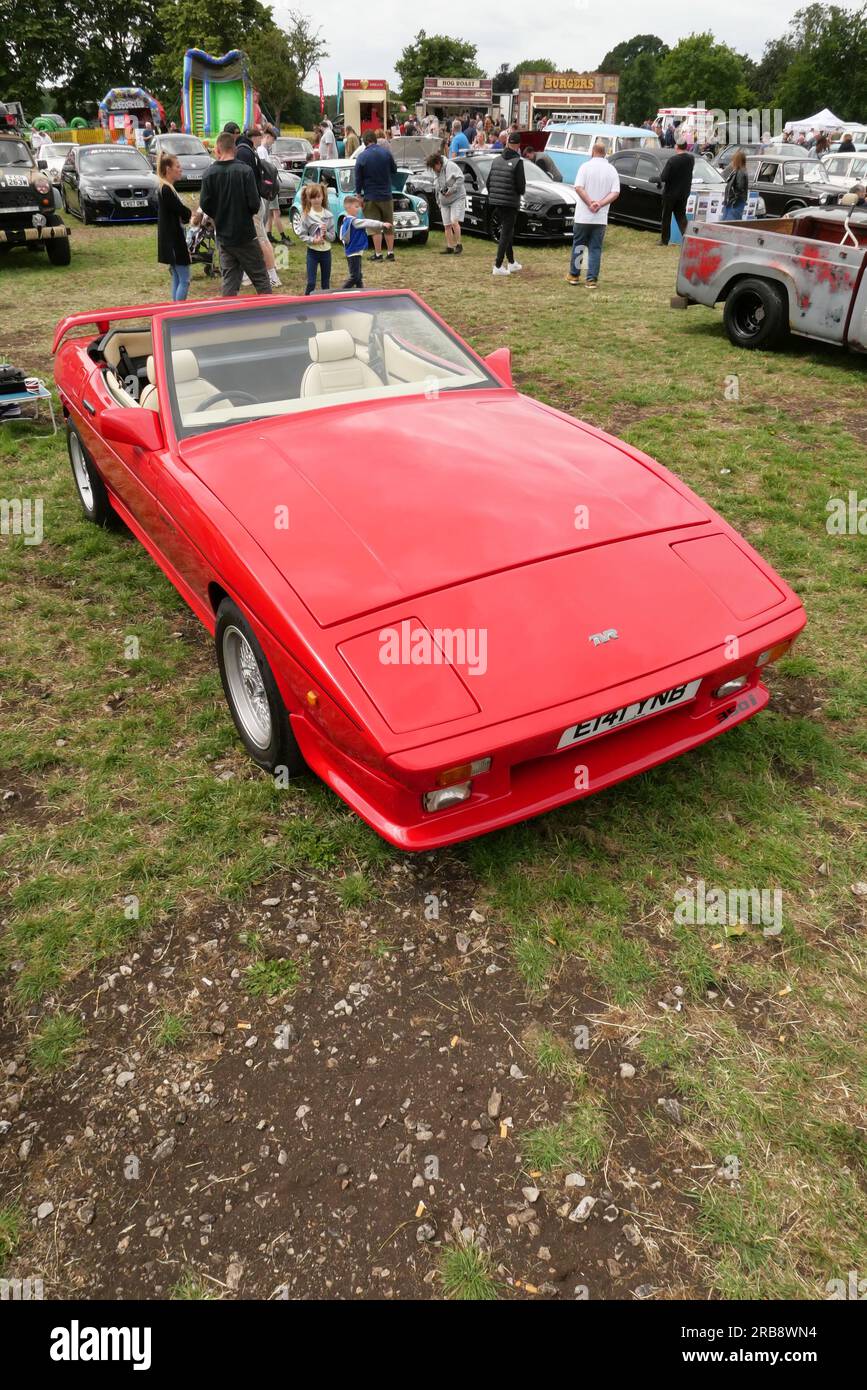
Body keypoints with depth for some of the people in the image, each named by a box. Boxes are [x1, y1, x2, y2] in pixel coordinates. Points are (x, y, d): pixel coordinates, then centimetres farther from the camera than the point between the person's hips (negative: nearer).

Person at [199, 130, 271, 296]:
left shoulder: (209, 173, -4)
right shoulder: (245, 170, -12)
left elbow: (204, 205, -3)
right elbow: (254, 203, -14)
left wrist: (218, 217, 16)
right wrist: (247, 213, 9)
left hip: (223, 237, 3)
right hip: (245, 234, -3)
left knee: (229, 279, 10)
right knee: (260, 278, 4)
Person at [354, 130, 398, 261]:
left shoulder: (361, 157, -9)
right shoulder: (386, 152, -4)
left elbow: (358, 178, -5)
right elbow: (394, 171, 6)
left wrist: (359, 194, 4)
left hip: (370, 197, -2)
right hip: (386, 195, 2)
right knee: (389, 225, 11)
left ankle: (378, 254, 2)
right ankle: (390, 252, 11)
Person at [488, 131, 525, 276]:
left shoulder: (496, 160, 6)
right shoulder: (517, 162, -13)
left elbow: (488, 182, 9)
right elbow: (520, 185, -15)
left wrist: (492, 197, 19)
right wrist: (521, 192, 7)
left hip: (496, 202, 7)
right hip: (511, 202, -7)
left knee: (507, 231, 19)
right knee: (506, 233, -2)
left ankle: (511, 262, 28)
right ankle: (498, 266, -7)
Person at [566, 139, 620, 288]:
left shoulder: (586, 166, -4)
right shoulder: (612, 170, 4)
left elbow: (578, 188, -14)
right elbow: (615, 193, -4)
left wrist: (590, 203, -12)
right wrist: (600, 204, -11)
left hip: (583, 216, -2)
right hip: (601, 218, 2)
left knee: (578, 245, 11)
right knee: (595, 248, 6)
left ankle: (574, 275, 16)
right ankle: (592, 279, 0)